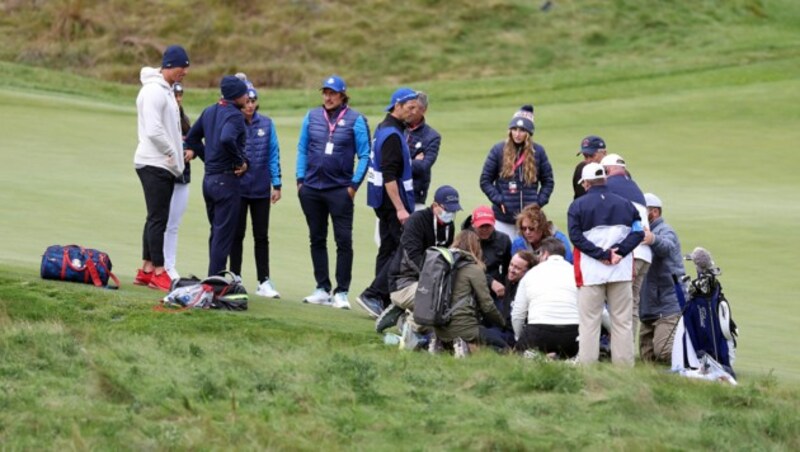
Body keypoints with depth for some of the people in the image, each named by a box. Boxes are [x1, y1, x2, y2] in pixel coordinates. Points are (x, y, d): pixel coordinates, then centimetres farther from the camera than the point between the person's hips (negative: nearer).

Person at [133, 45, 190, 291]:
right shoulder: (154, 91, -15)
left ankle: (146, 270, 15)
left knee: (157, 218, 11)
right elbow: (154, 130, -22)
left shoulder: (166, 91, 17)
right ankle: (158, 272, -7)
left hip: (164, 166, 10)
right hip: (154, 164, -10)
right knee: (158, 218, -8)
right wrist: (172, 153, -13)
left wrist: (176, 157, 11)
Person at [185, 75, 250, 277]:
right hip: (227, 179, -8)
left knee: (216, 233, 17)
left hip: (209, 178, 8)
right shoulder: (234, 115, -15)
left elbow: (192, 138, 19)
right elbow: (226, 139, -32)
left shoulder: (209, 112, 11)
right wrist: (241, 161, -19)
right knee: (223, 236, -4)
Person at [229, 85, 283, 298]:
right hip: (237, 188, -2)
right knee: (237, 234, 7)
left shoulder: (266, 124, 1)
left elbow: (273, 154, 5)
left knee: (261, 236, 7)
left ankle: (264, 282, 11)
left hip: (261, 190, 2)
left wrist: (276, 184, 2)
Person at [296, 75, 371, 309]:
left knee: (344, 240, -6)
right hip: (311, 188, 4)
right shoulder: (312, 117, 7)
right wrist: (300, 180, 5)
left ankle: (341, 292, -2)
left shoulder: (356, 120, -2)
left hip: (340, 190, -4)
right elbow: (302, 150, 12)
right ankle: (322, 289, 17)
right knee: (317, 239, 9)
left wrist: (354, 184, -7)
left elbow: (364, 155, -1)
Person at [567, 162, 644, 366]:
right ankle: (624, 367, 7)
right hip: (621, 272, 2)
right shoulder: (625, 204, 9)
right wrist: (618, 252, -7)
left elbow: (576, 236, -9)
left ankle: (587, 366, -3)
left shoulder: (578, 206, 0)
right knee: (622, 322, 7)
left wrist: (601, 255, -11)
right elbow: (638, 232, 1)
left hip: (591, 272, -2)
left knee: (589, 322, 1)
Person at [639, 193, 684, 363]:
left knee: (663, 352, -19)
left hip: (669, 305, -9)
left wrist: (654, 240, -54)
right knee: (647, 356, 5)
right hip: (649, 309, 9)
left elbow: (667, 246, -29)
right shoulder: (644, 233, 22)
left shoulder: (664, 231, -5)